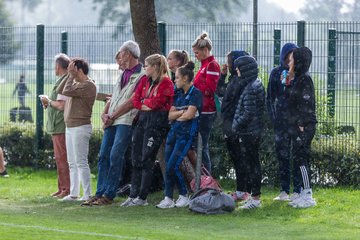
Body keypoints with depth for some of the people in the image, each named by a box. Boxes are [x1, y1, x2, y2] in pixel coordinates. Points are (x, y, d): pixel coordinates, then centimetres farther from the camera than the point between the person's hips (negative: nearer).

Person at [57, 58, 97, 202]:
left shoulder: (88, 85, -14)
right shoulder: (76, 84, 15)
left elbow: (66, 91, -22)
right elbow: (60, 90, 12)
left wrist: (71, 75, -10)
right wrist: (69, 75, 8)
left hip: (80, 127, -10)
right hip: (70, 127, 10)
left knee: (80, 162, -9)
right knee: (72, 163, 11)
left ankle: (87, 194, -7)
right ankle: (74, 194, 15)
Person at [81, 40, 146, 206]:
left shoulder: (142, 76, -7)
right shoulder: (123, 75, 21)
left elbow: (131, 102, -13)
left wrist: (112, 117, -11)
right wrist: (105, 114, 5)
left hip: (125, 121, -8)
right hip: (111, 122, 8)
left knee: (115, 156, -12)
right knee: (103, 156, 3)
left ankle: (109, 195, -9)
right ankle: (100, 193, 5)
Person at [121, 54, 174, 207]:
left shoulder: (166, 83, -8)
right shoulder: (145, 81, 15)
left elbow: (156, 102, -15)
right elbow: (135, 99, 9)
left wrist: (144, 102, 0)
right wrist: (145, 105, -8)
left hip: (157, 121, -8)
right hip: (142, 119, 8)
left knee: (147, 160, -5)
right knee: (136, 159, 6)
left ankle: (142, 198, 0)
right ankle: (133, 195, 10)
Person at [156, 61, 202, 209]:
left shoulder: (195, 94, -6)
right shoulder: (179, 94, 16)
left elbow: (190, 115, -16)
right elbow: (170, 116, 9)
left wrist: (177, 116, 1)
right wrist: (183, 112, -7)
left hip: (187, 134, -8)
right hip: (174, 132, 8)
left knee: (172, 166, -13)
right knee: (168, 167, 2)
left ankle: (184, 196, 1)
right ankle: (168, 198, 5)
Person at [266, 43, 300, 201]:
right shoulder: (276, 73, 8)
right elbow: (270, 97, 10)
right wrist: (273, 118, 4)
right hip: (281, 121, 2)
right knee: (282, 154, 4)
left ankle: (297, 190, 0)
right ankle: (284, 190, 9)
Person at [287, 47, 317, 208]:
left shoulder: (304, 80, -13)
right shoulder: (296, 80, 16)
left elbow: (306, 104, -18)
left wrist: (301, 125, -20)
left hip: (304, 126, -10)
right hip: (297, 126, 10)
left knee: (300, 159, -9)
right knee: (299, 159, 11)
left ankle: (307, 196, -8)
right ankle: (304, 194, 16)